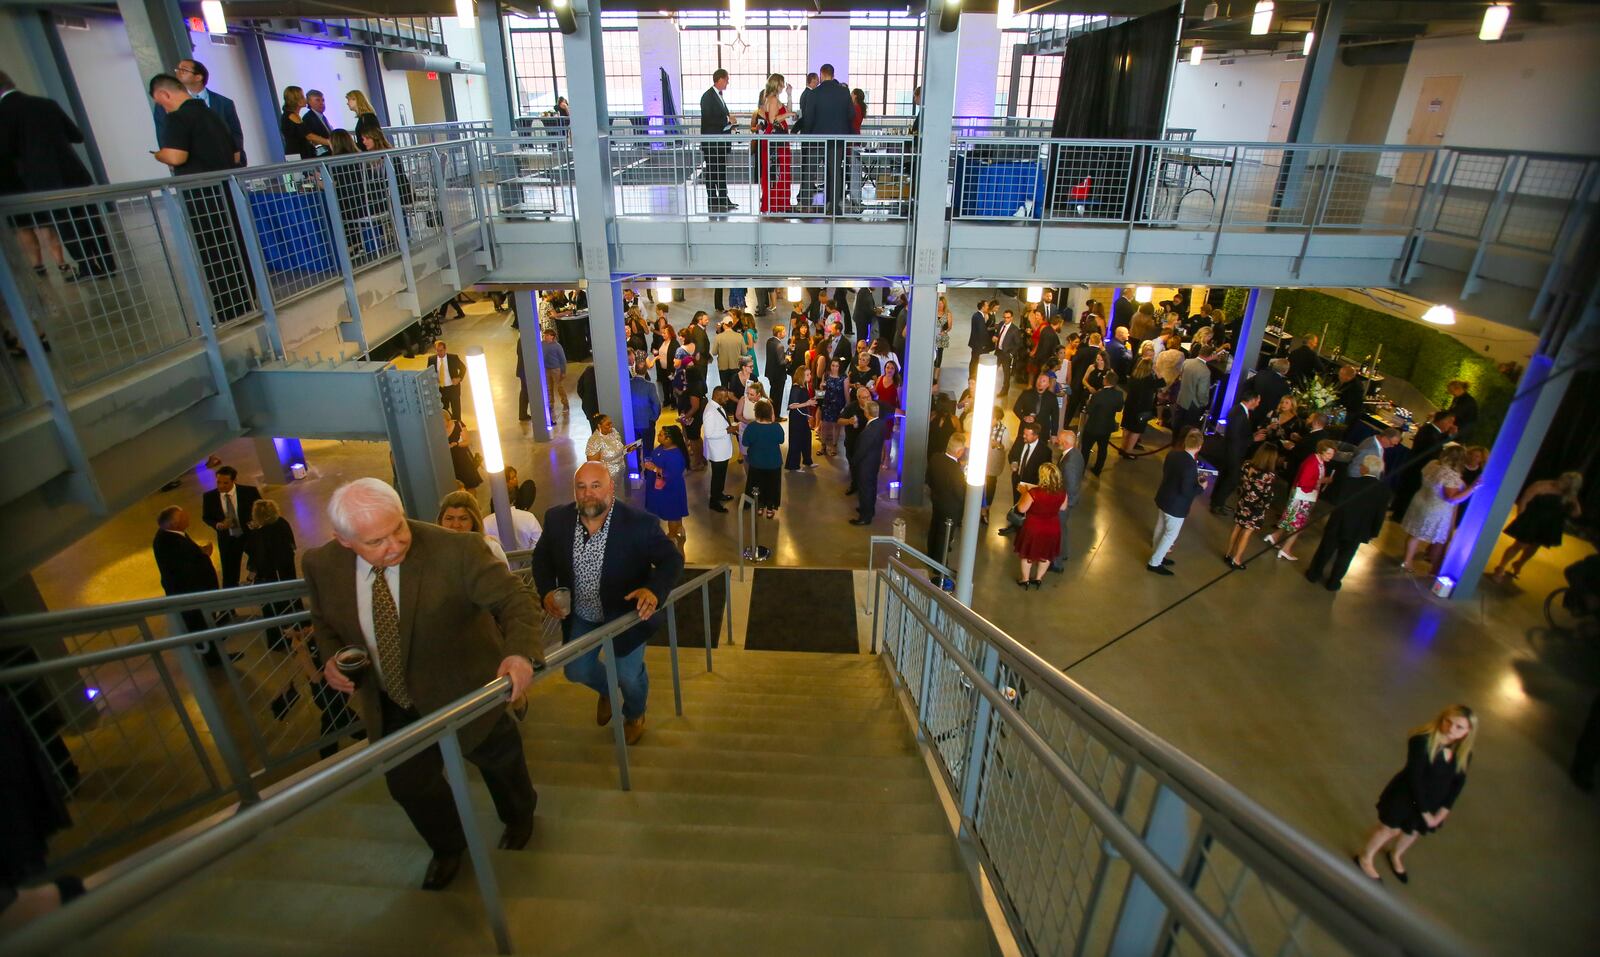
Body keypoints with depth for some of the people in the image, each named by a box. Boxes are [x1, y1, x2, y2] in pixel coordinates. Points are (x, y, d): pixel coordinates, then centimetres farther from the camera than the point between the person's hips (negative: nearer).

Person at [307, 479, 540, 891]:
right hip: (391, 705, 4)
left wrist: (521, 651, -52)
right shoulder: (321, 565, -16)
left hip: (465, 691, -3)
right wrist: (331, 656, -17)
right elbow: (324, 621, 5)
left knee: (498, 759, 22)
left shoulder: (456, 551, -32)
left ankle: (519, 818, 58)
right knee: (408, 782, 20)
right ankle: (447, 846, 54)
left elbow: (512, 598, -32)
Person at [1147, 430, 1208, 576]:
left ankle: (1157, 556, 42)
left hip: (1162, 498, 8)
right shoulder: (1191, 466, -30)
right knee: (1171, 534, 10)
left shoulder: (1172, 454, -7)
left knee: (1160, 528, 24)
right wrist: (1200, 487, -9)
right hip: (1175, 506, -8)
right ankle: (1154, 563, 19)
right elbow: (1185, 491, -27)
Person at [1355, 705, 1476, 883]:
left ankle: (1395, 856, 57)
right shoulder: (1422, 741, -32)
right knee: (1391, 828, 13)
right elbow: (1415, 778, -27)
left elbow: (1458, 783, -3)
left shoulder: (1464, 754, -14)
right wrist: (1424, 811, -21)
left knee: (1414, 831, 26)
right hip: (1405, 795, -6)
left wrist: (1444, 810, -8)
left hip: (1432, 801, 6)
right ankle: (1365, 858, 38)